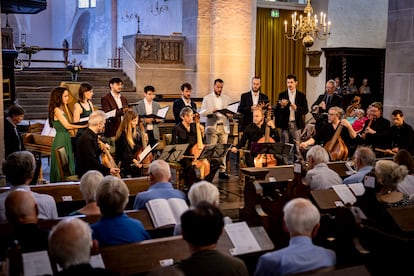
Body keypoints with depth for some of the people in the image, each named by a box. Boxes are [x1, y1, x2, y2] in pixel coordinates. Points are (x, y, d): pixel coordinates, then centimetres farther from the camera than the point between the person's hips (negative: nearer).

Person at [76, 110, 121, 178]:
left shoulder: (92, 135, 9)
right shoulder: (87, 138, -21)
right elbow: (92, 161, -25)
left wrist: (101, 149, 3)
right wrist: (108, 170, -27)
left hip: (92, 168, 9)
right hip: (85, 172, -9)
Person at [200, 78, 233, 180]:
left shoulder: (227, 99, 15)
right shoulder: (207, 98, 7)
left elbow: (230, 111, 14)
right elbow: (202, 113, 0)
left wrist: (229, 114, -9)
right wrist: (212, 111, -17)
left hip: (224, 127, 3)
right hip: (212, 127, -2)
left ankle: (222, 171, 6)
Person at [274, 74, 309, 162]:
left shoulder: (301, 95, 6)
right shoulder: (282, 95, 7)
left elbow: (306, 110, -1)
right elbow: (277, 111, 1)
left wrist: (296, 108, -17)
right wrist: (281, 106, -19)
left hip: (296, 124, -1)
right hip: (285, 124, 1)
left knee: (297, 145, 0)